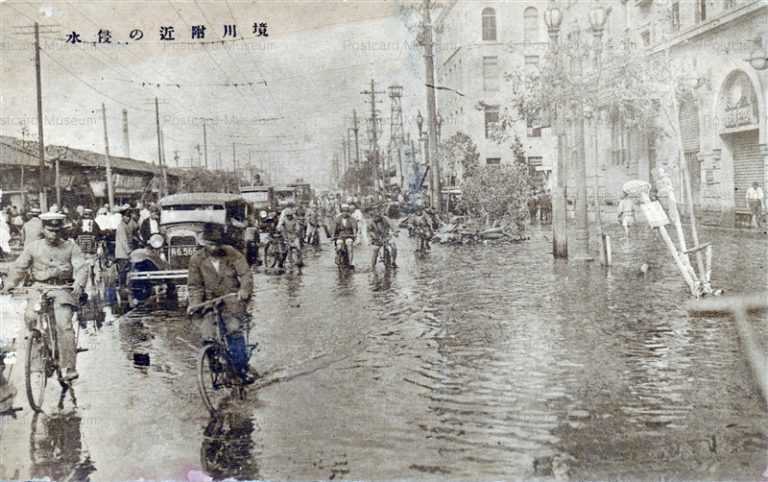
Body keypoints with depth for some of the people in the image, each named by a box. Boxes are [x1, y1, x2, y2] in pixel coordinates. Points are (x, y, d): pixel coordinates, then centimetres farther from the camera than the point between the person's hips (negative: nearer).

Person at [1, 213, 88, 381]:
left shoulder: (71, 247, 6)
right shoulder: (33, 247, 11)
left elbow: (82, 267, -4)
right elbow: (19, 267, 10)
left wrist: (79, 284, -22)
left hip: (64, 289, -2)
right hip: (40, 288, 2)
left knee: (64, 325, -17)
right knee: (30, 317, -23)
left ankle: (68, 368, -13)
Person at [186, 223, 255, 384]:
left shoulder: (232, 254, -4)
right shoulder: (197, 259, 1)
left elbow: (246, 274, -10)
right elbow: (195, 285, 3)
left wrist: (244, 290, -29)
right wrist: (194, 303, -13)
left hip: (232, 300, -2)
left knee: (234, 330, -20)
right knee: (208, 337, -12)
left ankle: (242, 368, -6)